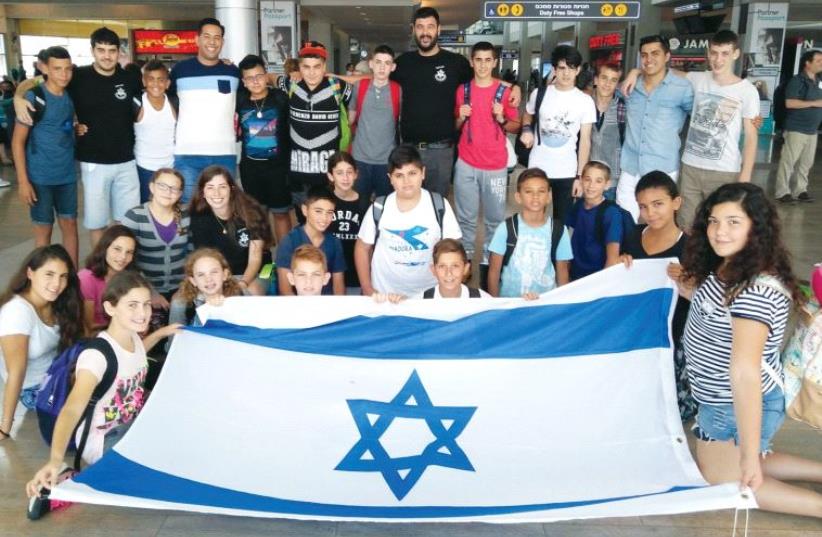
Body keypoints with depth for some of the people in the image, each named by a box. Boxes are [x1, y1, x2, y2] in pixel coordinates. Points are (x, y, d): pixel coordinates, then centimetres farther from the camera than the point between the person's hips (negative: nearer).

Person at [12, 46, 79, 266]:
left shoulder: (71, 95, 2)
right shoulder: (33, 97, -12)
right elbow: (18, 141, -11)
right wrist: (23, 181, -14)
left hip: (67, 174, 4)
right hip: (40, 177, -4)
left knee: (70, 224, 10)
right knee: (44, 229, 6)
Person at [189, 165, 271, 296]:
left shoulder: (251, 212, -14)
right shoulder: (199, 219, -8)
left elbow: (255, 258, -13)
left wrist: (242, 283, -31)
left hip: (252, 274, -1)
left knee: (252, 292, -32)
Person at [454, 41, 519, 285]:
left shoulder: (505, 91, 1)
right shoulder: (462, 90, 7)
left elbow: (516, 126, 6)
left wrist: (501, 119, -13)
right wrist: (461, 117, -6)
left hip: (496, 165, -1)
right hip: (466, 164, 2)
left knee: (495, 218, 0)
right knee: (466, 216, 5)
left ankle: (489, 260, 11)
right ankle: (464, 257, 17)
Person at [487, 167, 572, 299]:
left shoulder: (559, 231, -1)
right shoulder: (506, 228, -5)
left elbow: (562, 271, 8)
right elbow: (494, 270, 1)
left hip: (546, 300, 1)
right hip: (508, 300, -1)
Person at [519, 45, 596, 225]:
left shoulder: (585, 101, -3)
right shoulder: (539, 94, -1)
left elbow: (585, 141, -2)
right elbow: (527, 116, 19)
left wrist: (580, 176, -6)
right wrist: (526, 129, -5)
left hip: (566, 172, -1)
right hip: (537, 168, 1)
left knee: (561, 220, 8)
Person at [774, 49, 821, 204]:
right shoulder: (797, 81, -8)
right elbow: (789, 103, -18)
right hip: (796, 129, -7)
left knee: (806, 163, 9)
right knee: (788, 161, -6)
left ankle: (800, 190, 17)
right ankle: (782, 191, 1)